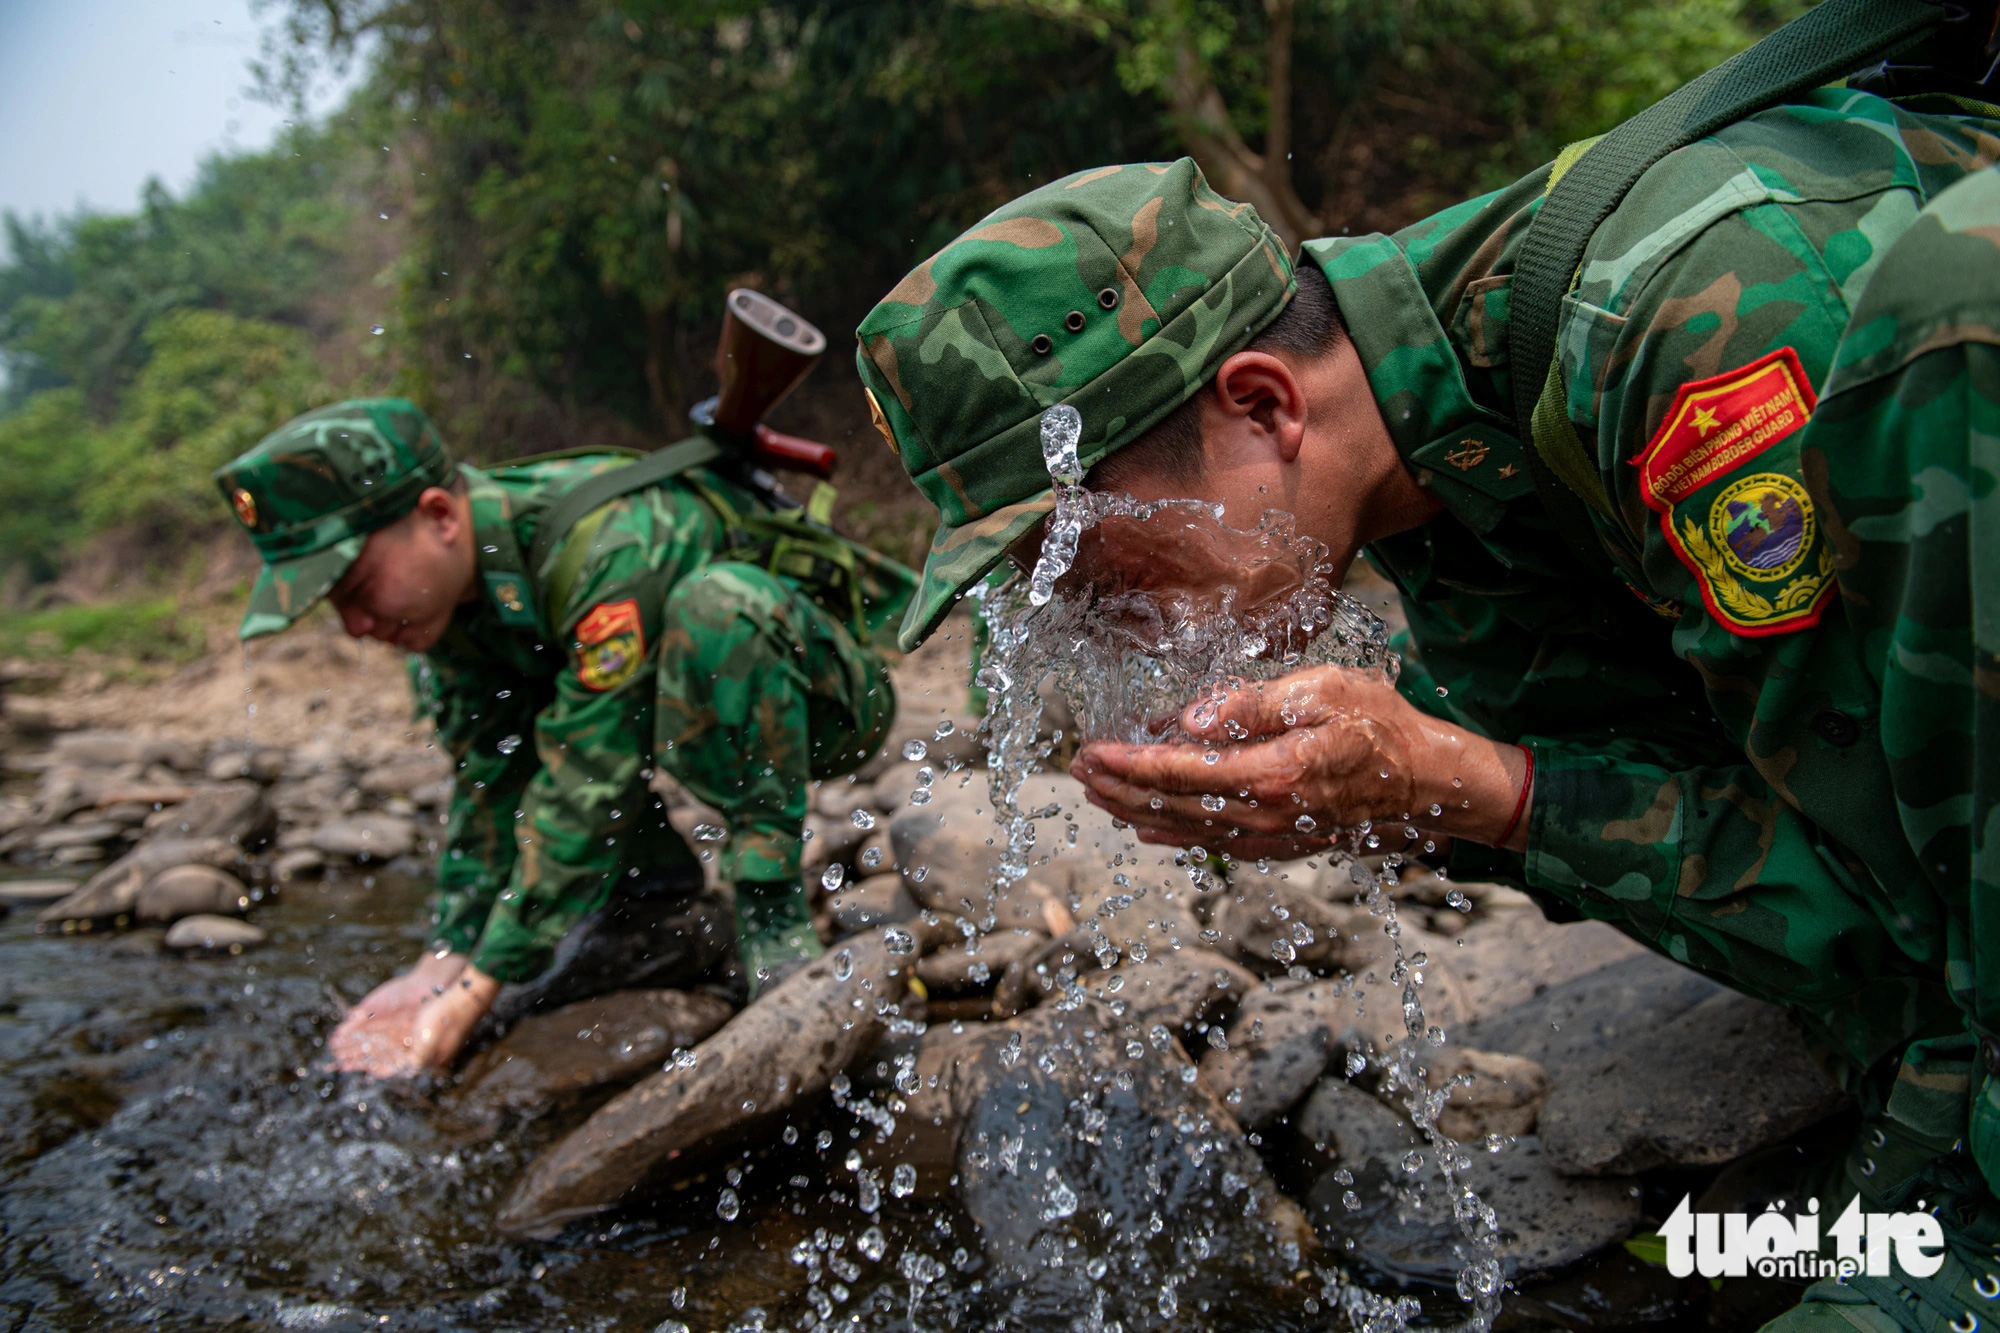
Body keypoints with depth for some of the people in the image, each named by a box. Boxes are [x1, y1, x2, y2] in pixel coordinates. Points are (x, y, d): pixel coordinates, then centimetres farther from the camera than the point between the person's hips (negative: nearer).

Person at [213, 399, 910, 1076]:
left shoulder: (608, 550, -35)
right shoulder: (454, 576, -10)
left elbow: (588, 790, -32)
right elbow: (489, 779, -4)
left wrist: (474, 993, -27)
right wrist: (444, 962, -8)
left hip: (824, 693, -7)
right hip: (695, 706, 7)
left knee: (718, 600, -38)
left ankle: (772, 914, -25)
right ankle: (663, 904, -2)